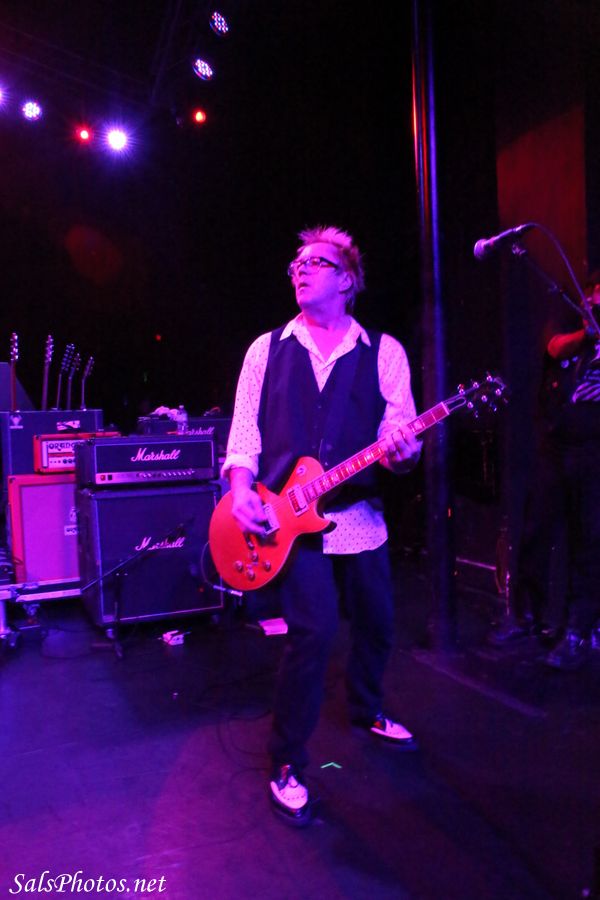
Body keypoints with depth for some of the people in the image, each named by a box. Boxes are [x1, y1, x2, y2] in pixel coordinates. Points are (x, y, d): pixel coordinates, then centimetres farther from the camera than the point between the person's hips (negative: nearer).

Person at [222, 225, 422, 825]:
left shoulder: (383, 352, 4)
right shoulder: (268, 349, 5)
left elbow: (401, 432, -2)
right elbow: (245, 430, 3)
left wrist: (402, 450, -25)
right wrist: (241, 489, -13)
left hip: (360, 516, 3)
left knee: (376, 623, 15)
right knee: (313, 630, -13)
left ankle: (365, 712, 46)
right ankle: (287, 767, 8)